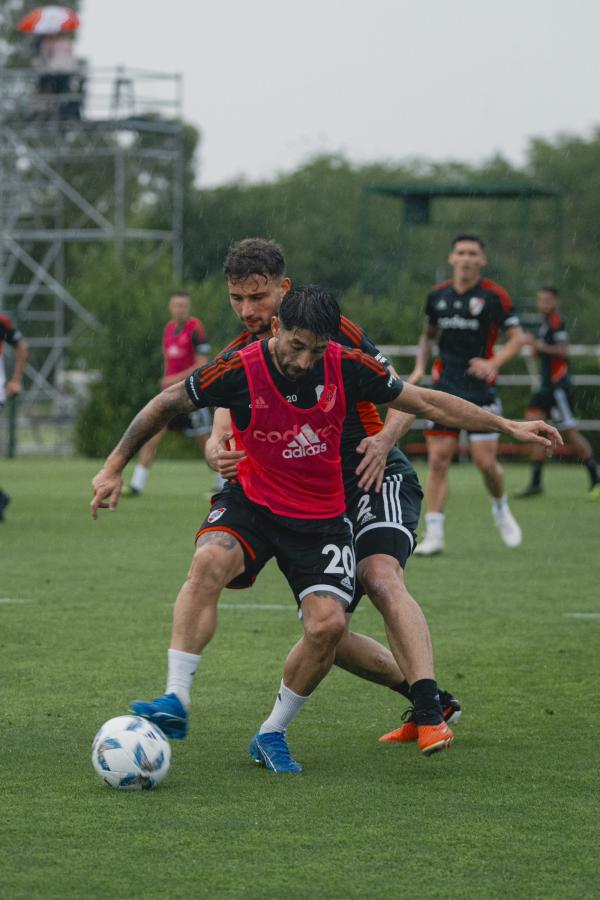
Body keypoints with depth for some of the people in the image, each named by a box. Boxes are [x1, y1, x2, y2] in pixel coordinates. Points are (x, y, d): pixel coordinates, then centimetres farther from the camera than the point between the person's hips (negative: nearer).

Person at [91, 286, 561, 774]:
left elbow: (426, 402, 1)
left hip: (322, 517, 2)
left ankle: (271, 734, 4)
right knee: (209, 561, -34)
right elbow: (166, 404, -4)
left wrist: (507, 425, 1)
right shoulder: (239, 370, -18)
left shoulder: (347, 367, -12)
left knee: (329, 623, -18)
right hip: (251, 503, -2)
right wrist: (115, 467, -3)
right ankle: (176, 703, -35)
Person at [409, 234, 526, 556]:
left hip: (480, 390, -3)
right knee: (438, 460, -5)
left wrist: (493, 363, -21)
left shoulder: (494, 296, -5)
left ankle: (500, 507, 27)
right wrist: (420, 367, 8)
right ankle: (433, 535, -3)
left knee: (486, 462, -5)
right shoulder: (437, 296, 7)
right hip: (444, 388, 3)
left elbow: (517, 338, -5)